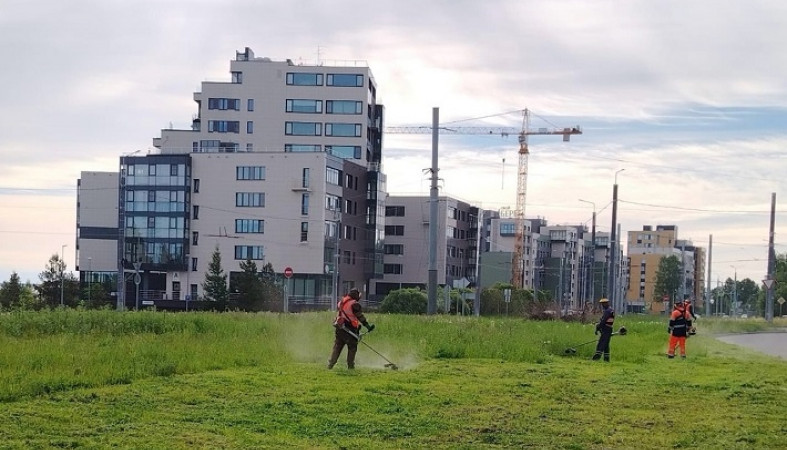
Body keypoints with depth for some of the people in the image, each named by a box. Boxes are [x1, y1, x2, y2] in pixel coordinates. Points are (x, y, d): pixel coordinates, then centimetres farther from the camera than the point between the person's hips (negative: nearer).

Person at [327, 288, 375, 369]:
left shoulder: (341, 302, 13)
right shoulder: (354, 304, -11)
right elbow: (360, 317, -12)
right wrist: (368, 326, -9)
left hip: (339, 328, 7)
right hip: (350, 330, -7)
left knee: (337, 347, 11)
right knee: (352, 348, 6)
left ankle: (330, 365, 7)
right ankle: (350, 366, 7)